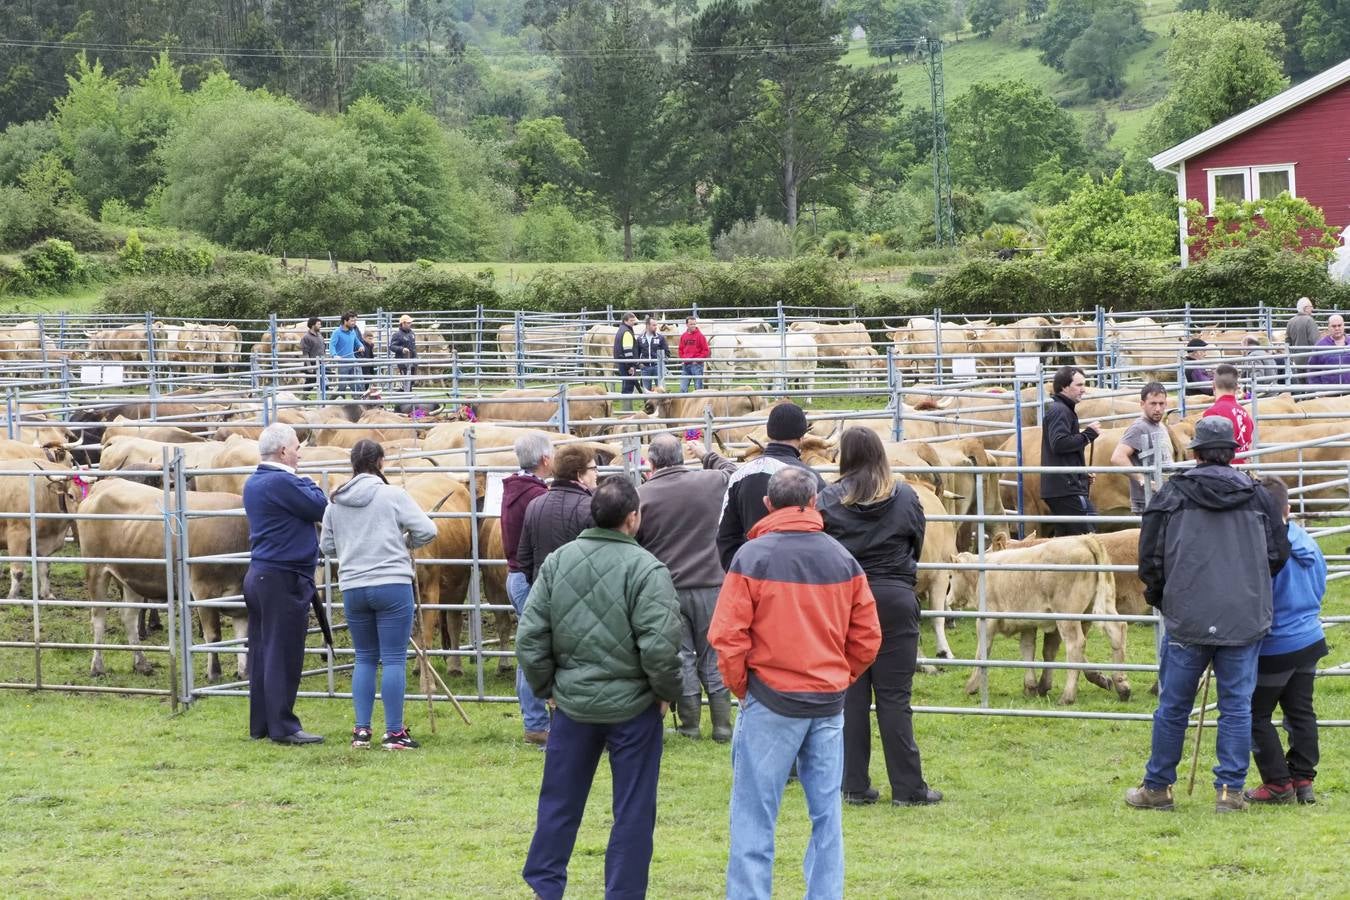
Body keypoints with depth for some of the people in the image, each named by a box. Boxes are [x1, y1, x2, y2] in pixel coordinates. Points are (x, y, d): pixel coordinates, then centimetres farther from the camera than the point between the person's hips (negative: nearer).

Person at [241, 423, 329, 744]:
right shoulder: (281, 482, -17)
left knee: (263, 651, 12)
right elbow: (321, 507, -10)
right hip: (284, 578, -10)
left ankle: (261, 725, 17)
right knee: (283, 654, -5)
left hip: (258, 575, 10)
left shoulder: (254, 483, 15)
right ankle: (283, 727, -3)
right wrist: (305, 482, 2)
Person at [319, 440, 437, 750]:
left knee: (364, 659, 15)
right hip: (392, 585, -4)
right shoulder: (393, 495, -6)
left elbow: (327, 547, 15)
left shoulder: (335, 502, 7)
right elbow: (427, 530, -7)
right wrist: (406, 544, 12)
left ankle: (361, 730, 12)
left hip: (352, 588, 4)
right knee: (394, 659, -1)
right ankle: (394, 733, -1)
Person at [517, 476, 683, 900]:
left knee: (559, 802, 15)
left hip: (572, 703, 4)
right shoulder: (645, 569, -16)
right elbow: (659, 645, -21)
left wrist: (547, 686, 13)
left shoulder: (557, 562, -1)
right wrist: (667, 691, -5)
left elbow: (530, 637, 0)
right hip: (632, 706, -4)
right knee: (633, 811, 6)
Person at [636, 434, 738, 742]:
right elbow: (732, 471, 21)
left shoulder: (641, 496, -9)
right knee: (714, 658, 11)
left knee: (680, 657, 7)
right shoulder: (712, 482, -3)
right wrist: (706, 455, 32)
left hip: (666, 589, -2)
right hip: (710, 585, 2)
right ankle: (722, 726, 12)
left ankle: (690, 725, 11)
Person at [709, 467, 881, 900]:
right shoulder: (842, 559, 3)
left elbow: (727, 636, -12)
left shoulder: (752, 556, -9)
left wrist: (741, 687, 2)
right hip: (829, 702, 4)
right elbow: (866, 637, 6)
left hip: (771, 701, -4)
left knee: (754, 816, 2)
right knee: (826, 814, 10)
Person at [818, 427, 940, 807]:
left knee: (850, 695, 7)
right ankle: (907, 787, 3)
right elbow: (918, 545, 10)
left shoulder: (828, 500, -5)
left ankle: (855, 786, 9)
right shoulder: (905, 497, -2)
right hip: (895, 601, 0)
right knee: (895, 697, 2)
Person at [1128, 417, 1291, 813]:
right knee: (1237, 705, 6)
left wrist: (1159, 599, 19)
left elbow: (1150, 558, 1)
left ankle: (1157, 787, 18)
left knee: (1173, 706, 9)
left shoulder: (1172, 495, -2)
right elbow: (1279, 554, 9)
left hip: (1187, 619, -1)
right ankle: (1230, 789, 4)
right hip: (1246, 618, 1)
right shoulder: (1257, 496, 3)